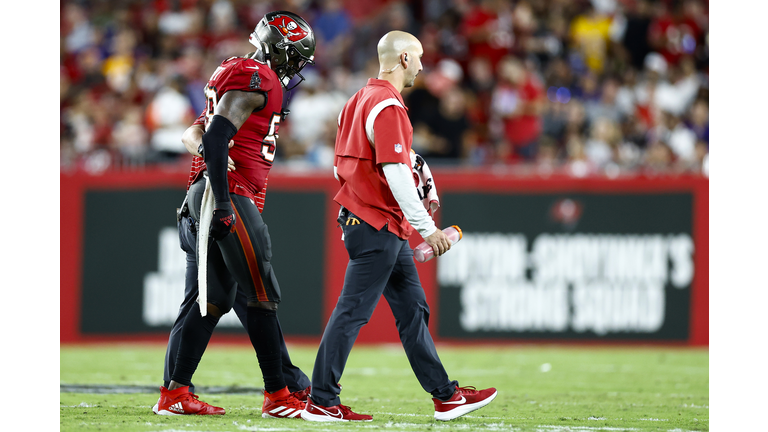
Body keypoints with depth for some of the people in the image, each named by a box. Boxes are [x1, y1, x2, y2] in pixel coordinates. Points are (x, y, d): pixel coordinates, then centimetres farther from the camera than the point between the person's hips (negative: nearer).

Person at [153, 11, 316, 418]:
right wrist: (222, 203, -24)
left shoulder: (240, 76, 20)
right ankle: (277, 396, -2)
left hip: (212, 198, 10)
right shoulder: (255, 80, -12)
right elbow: (216, 139, -21)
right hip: (230, 196, -10)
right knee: (262, 295, -6)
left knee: (215, 299, 10)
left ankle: (175, 392, 9)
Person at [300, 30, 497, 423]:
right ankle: (321, 402, -3)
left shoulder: (361, 99, 15)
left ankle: (445, 396, 14)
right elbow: (396, 173, -22)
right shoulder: (388, 106, -16)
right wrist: (427, 228, -21)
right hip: (378, 226, -11)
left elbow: (343, 167, 18)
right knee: (353, 312, -6)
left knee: (412, 310, 11)